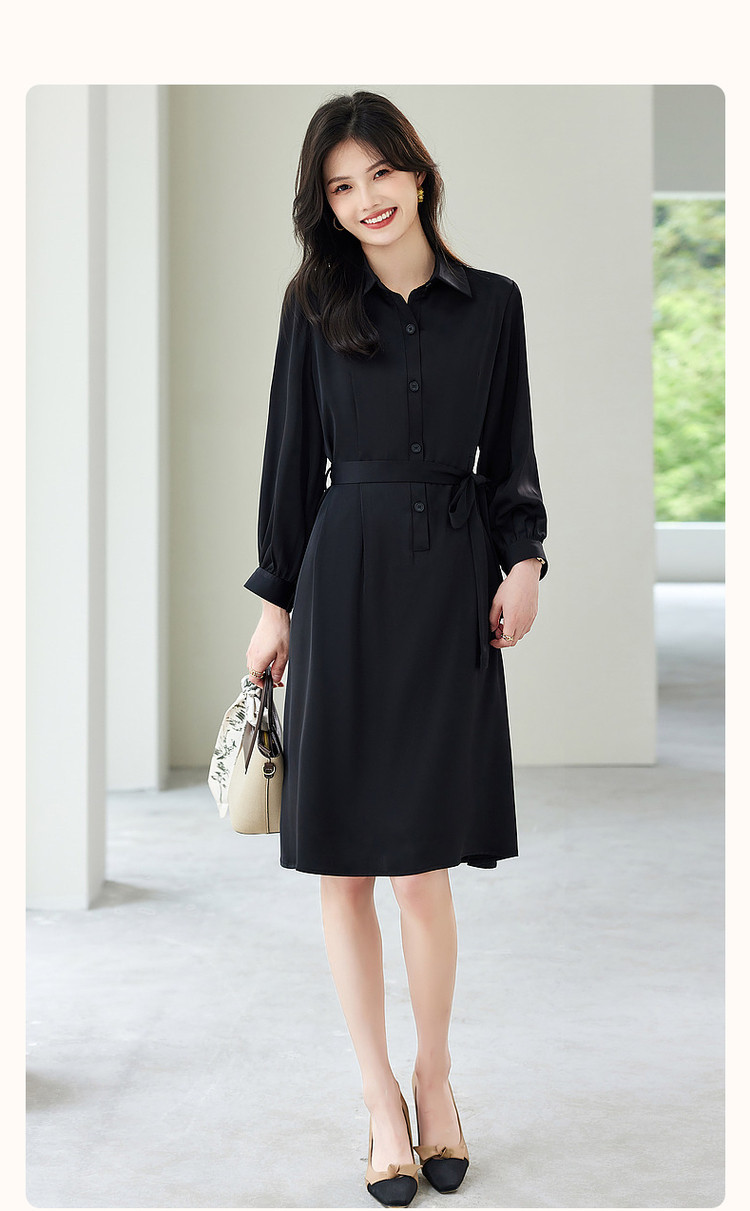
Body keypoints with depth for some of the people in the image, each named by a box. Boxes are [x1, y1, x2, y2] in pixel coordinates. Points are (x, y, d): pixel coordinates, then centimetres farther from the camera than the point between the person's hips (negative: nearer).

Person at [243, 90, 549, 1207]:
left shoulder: (492, 305, 7)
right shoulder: (315, 305, 5)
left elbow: (509, 455, 11)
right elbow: (293, 456, 6)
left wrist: (524, 560, -3)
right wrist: (276, 602, 4)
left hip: (451, 581, 0)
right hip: (344, 576, 0)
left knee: (424, 860, -1)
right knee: (344, 860, 1)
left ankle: (435, 1077, 20)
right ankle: (380, 1094, 15)